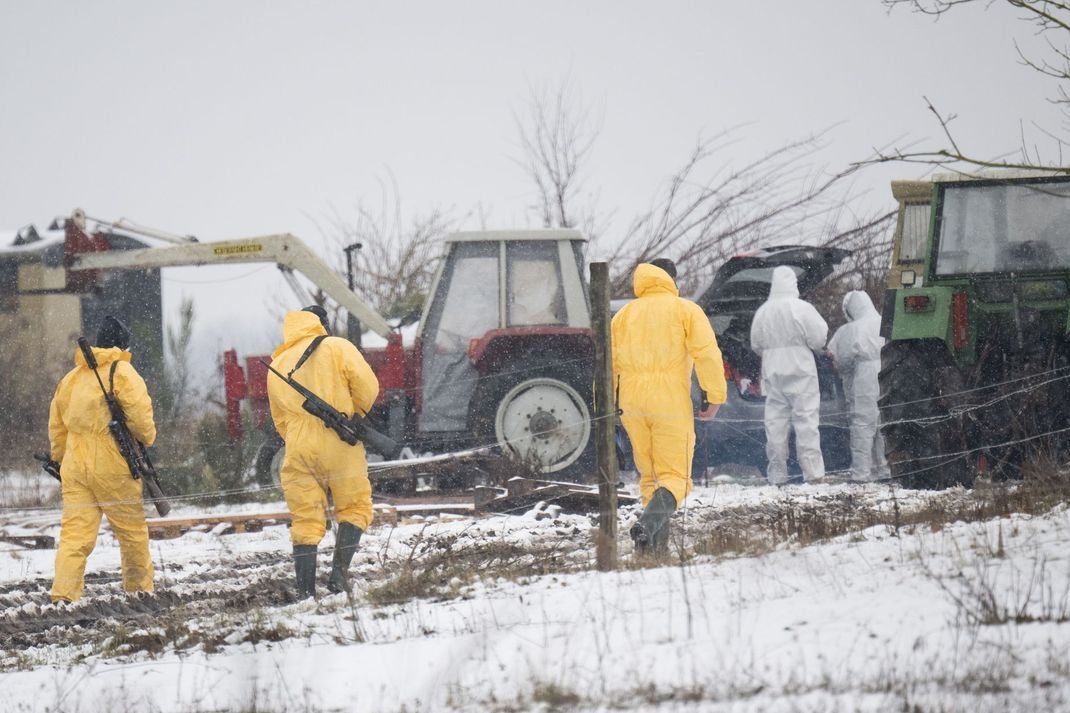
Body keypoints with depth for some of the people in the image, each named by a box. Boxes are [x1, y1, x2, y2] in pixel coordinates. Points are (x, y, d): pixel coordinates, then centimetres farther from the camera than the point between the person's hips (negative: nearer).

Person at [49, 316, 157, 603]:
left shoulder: (71, 378, 14)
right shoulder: (123, 373, -6)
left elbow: (56, 425, 18)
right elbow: (140, 415, -14)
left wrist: (60, 458, 28)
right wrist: (147, 437, 6)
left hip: (74, 468, 5)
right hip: (112, 466, -5)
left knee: (75, 533, -1)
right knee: (132, 530, 11)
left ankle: (63, 594, -14)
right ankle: (139, 589, 20)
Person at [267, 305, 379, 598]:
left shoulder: (277, 366, 17)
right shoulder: (337, 347, 3)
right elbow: (367, 386, -7)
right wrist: (355, 415, 10)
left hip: (298, 450, 4)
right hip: (339, 445, -3)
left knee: (305, 521, 6)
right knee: (354, 509, 10)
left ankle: (305, 592, 0)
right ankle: (340, 570, -8)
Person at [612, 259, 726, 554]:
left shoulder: (624, 314, 15)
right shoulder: (686, 310, 3)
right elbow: (707, 353, -10)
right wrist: (715, 397, -8)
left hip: (632, 405, 4)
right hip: (671, 404, -4)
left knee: (649, 475, 17)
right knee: (674, 477, -3)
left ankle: (658, 540, 8)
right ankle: (648, 523, -30)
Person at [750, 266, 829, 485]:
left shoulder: (763, 312, 3)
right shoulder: (802, 309, -10)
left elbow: (756, 344, 10)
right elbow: (818, 338, -9)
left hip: (772, 373, 4)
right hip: (800, 369, -4)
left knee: (775, 421, 6)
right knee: (806, 419, -3)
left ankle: (777, 474, 5)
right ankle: (812, 470, -9)